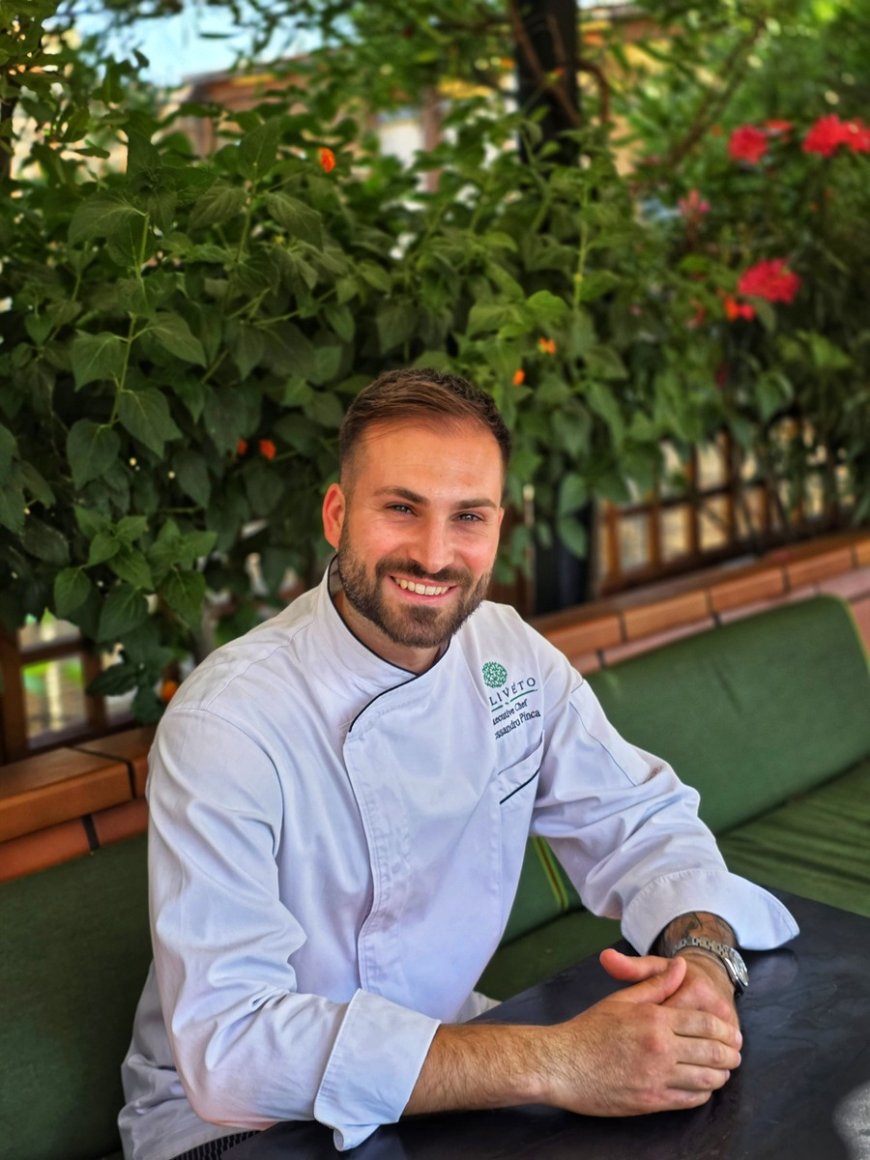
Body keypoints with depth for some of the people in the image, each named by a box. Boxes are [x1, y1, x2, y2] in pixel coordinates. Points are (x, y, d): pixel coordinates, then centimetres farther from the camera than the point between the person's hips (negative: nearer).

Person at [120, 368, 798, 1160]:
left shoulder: (509, 654, -6)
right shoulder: (226, 724, -25)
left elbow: (643, 818, 1)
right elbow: (228, 1040, -31)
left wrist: (702, 954, -22)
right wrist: (555, 1064, -36)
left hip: (440, 1044, 5)